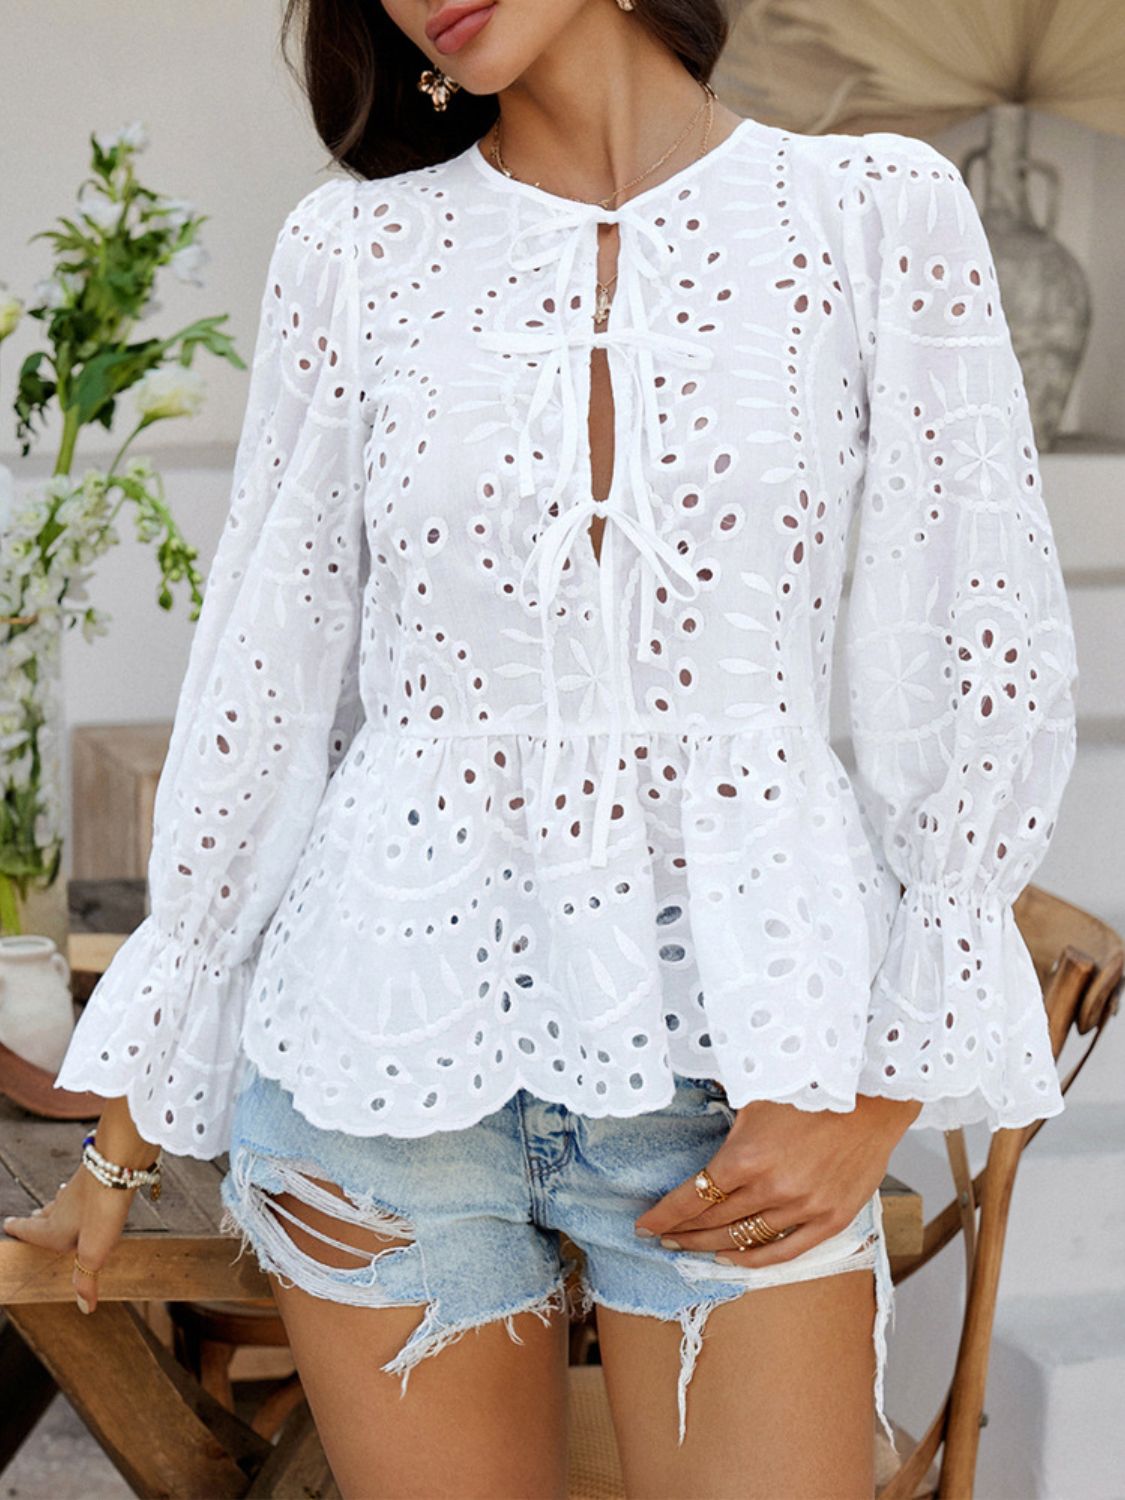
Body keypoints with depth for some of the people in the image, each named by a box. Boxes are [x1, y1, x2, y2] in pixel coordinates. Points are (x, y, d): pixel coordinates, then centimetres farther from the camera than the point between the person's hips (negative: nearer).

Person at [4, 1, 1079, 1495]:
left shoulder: (881, 212, 0)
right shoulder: (356, 248, 4)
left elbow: (992, 689, 1)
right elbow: (258, 689, 7)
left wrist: (881, 1094, -6)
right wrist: (130, 1122, 9)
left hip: (733, 1075, -1)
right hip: (392, 1042, 1)